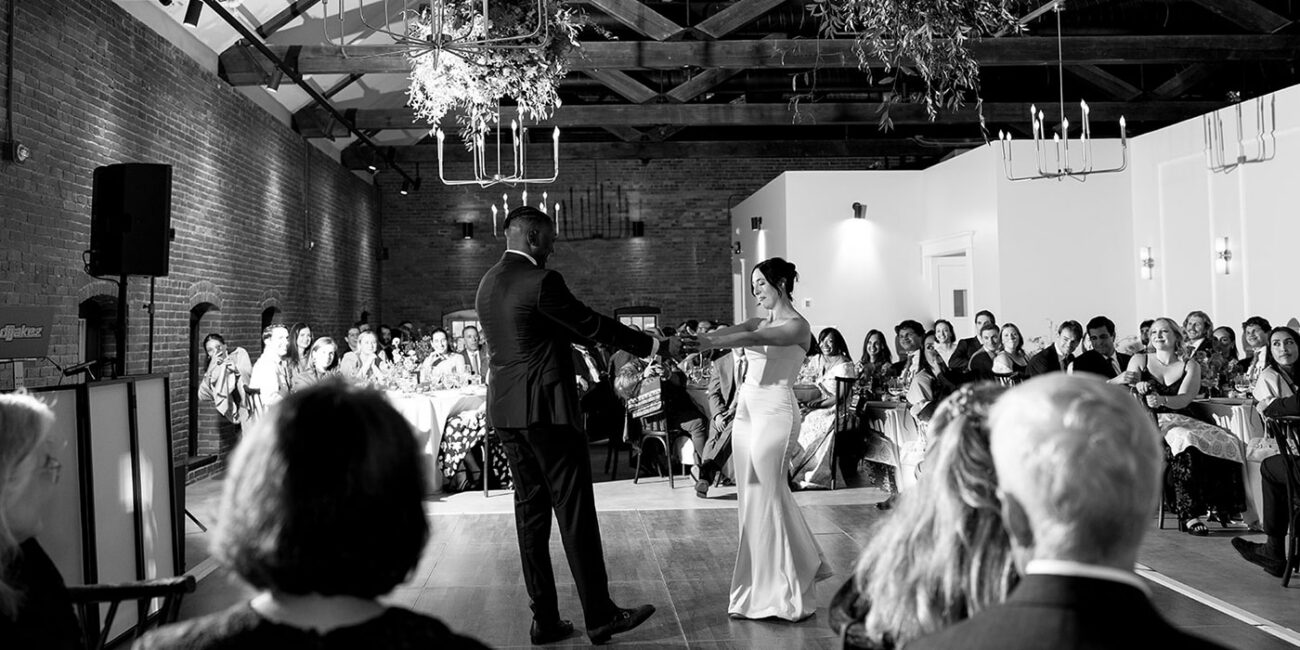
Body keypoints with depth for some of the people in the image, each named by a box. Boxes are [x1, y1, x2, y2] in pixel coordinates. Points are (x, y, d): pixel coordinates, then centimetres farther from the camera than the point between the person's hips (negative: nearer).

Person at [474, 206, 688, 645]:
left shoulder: (488, 284, 13)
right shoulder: (541, 281, -14)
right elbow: (594, 326, -11)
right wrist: (658, 346, -2)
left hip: (507, 411, 8)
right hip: (547, 409, -8)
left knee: (530, 511, 10)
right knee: (575, 512, -1)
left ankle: (545, 620, 14)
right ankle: (599, 617, 6)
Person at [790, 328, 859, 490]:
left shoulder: (844, 365, -10)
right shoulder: (824, 362, 15)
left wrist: (815, 406, -17)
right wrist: (809, 402, -2)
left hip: (835, 412, -8)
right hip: (822, 409, 8)